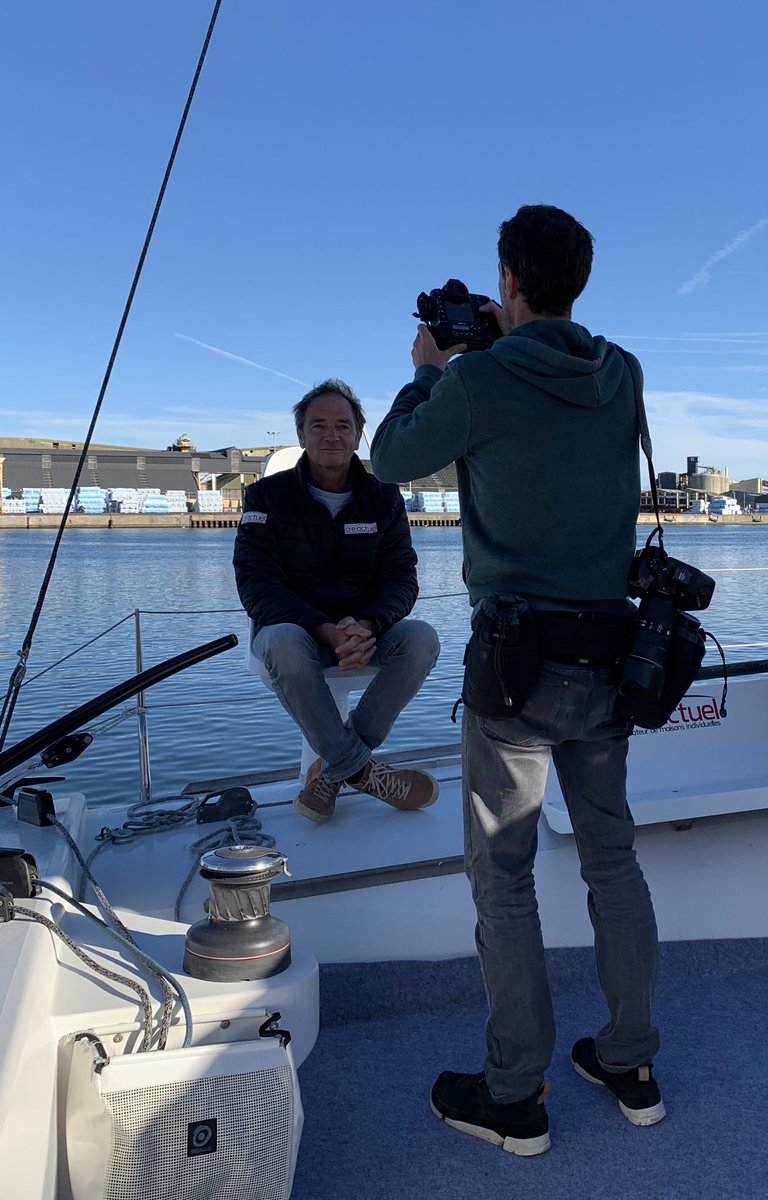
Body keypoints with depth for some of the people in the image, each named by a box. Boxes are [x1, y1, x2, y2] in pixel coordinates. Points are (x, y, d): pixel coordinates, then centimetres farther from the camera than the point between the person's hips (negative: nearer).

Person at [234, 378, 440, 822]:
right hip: (294, 627, -2)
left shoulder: (384, 498, 3)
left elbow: (401, 579, -5)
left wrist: (366, 627, -28)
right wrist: (325, 630, -28)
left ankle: (333, 769, -19)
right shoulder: (268, 495, -4)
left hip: (367, 630, 3)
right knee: (283, 644, -38)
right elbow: (257, 584, -13)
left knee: (421, 638, -28)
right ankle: (362, 770, -23)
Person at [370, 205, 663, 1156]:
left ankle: (514, 1097, 17)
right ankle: (630, 1065, 29)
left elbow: (391, 460, 6)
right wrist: (504, 343, 27)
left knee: (502, 872, 5)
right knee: (611, 855, 15)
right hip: (609, 657, 6)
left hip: (519, 657, -6)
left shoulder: (476, 381, -10)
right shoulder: (623, 380, 6)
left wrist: (427, 372, 21)